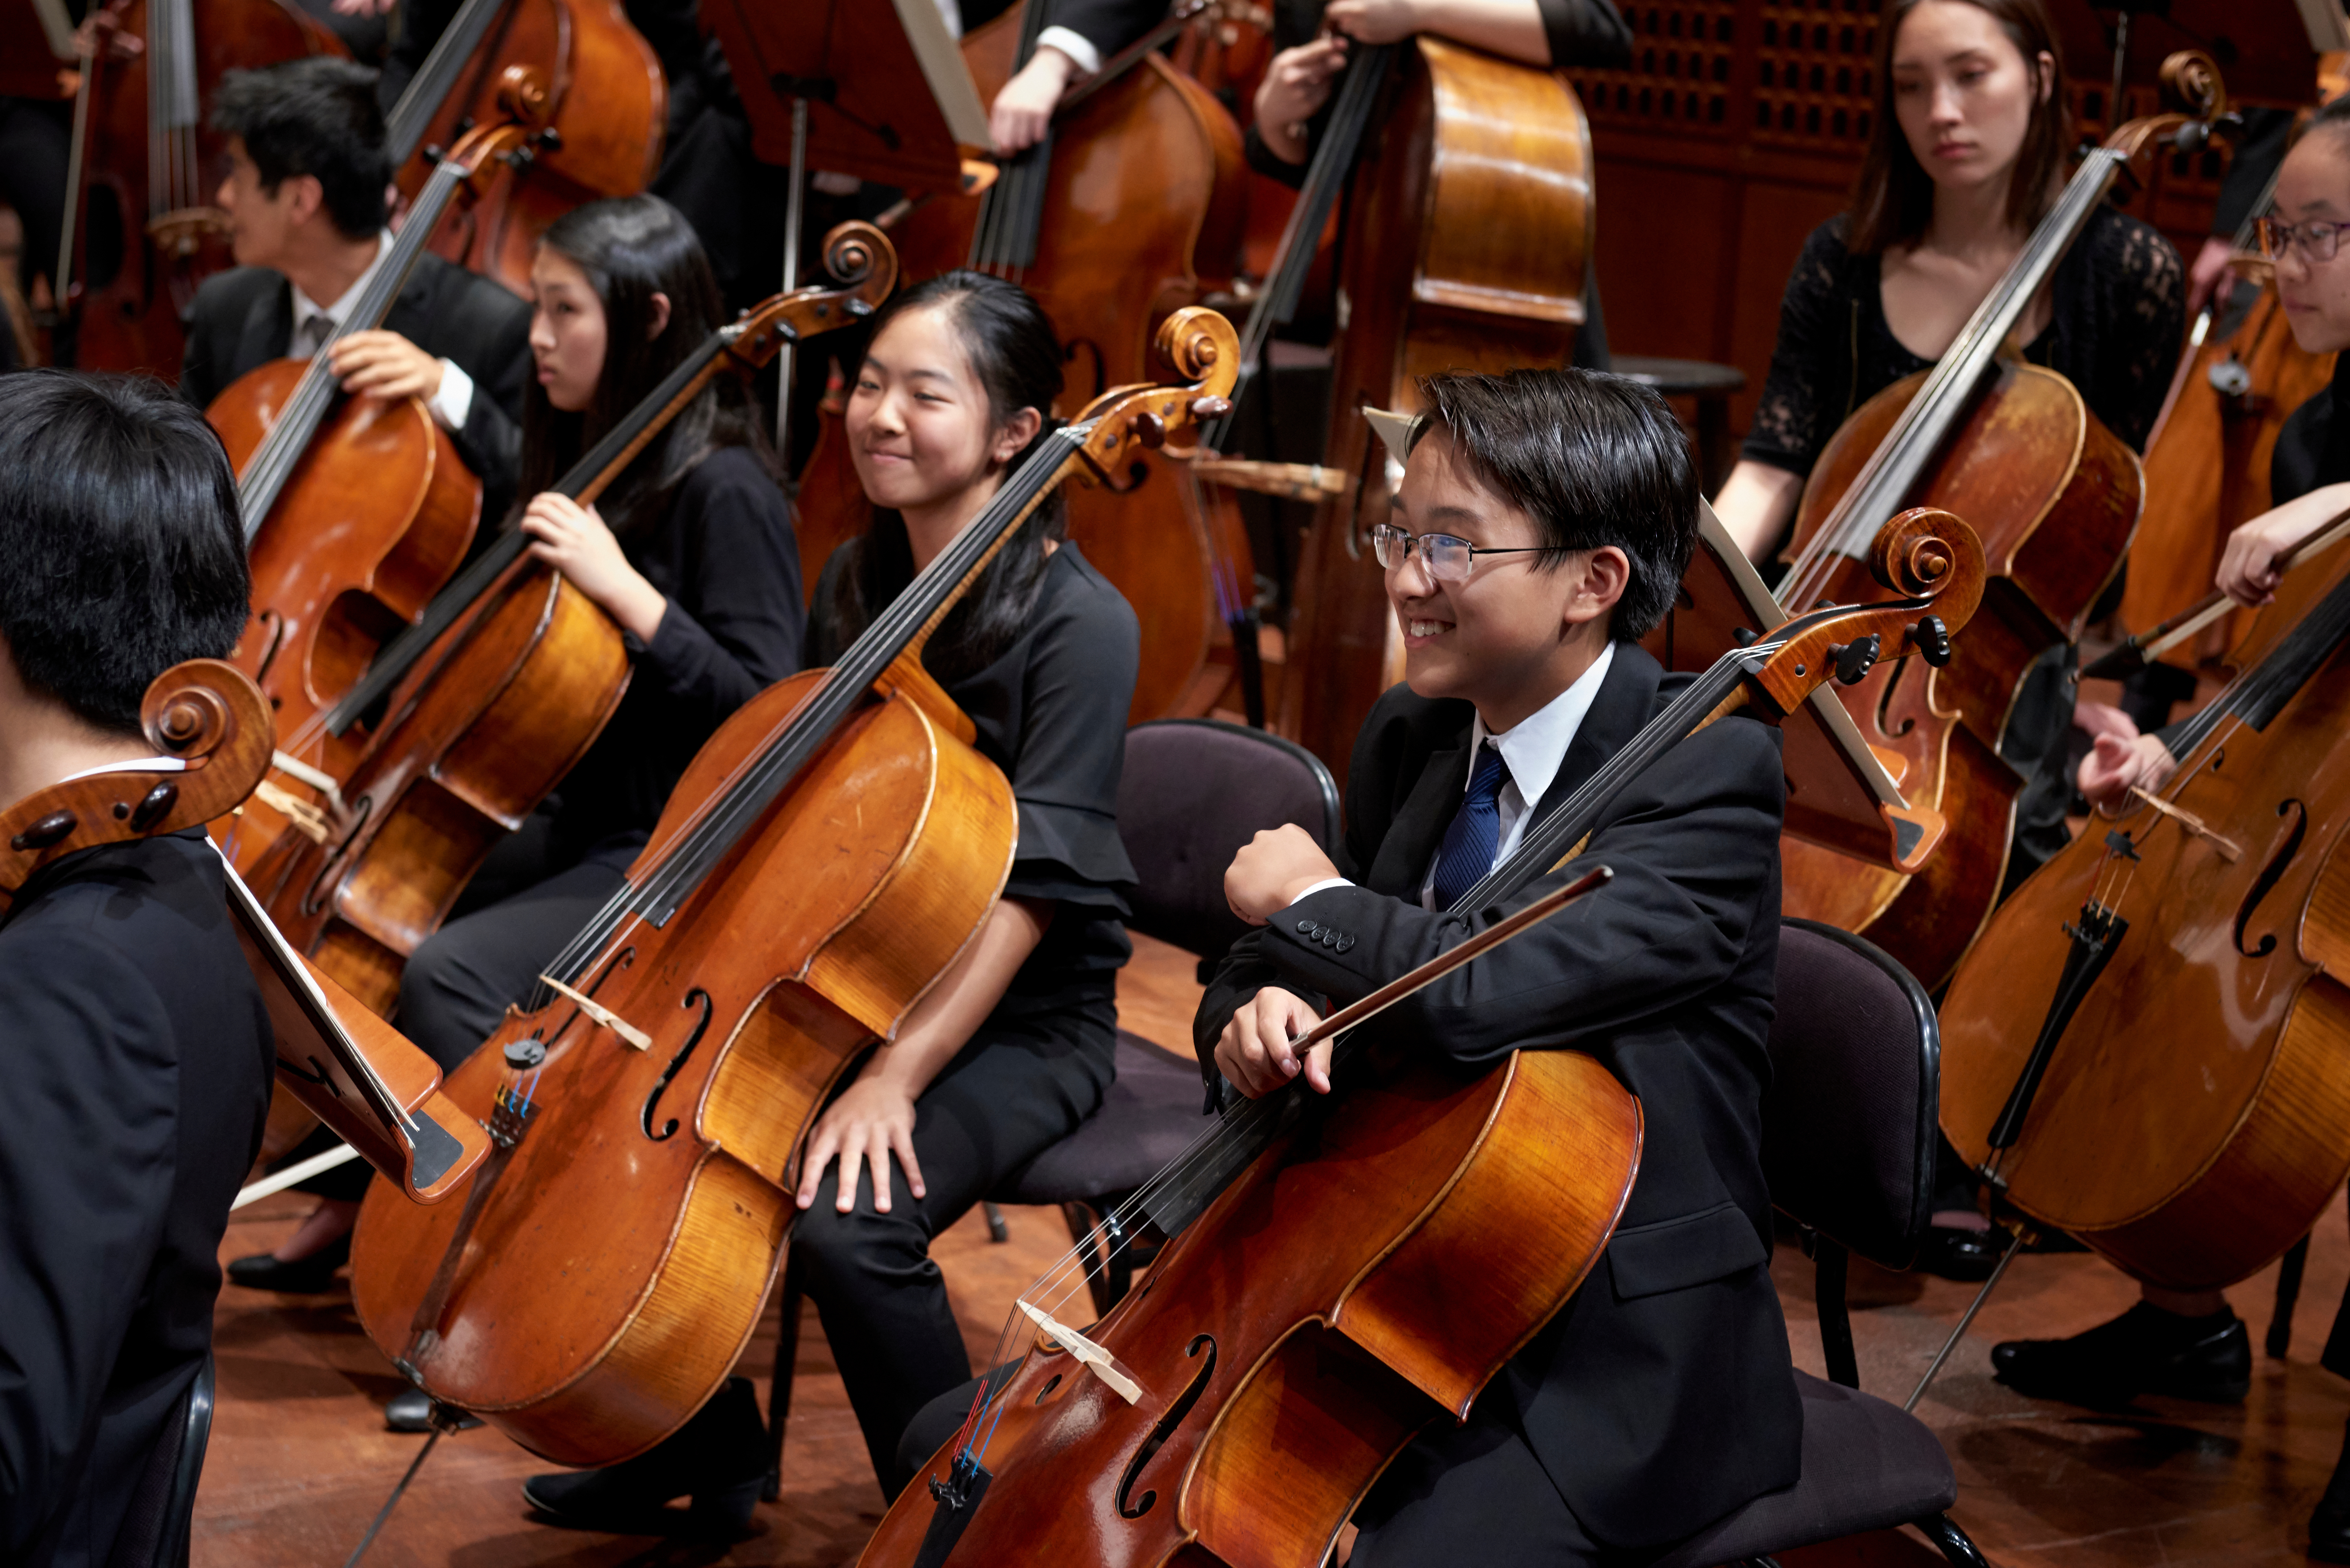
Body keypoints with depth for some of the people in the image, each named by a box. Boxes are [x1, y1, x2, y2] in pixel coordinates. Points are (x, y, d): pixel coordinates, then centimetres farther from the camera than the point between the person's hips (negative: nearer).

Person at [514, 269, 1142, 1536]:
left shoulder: (1078, 623, -17)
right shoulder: (856, 581, 6)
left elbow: (1026, 885, -22)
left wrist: (897, 1073, -27)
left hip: (1019, 1020, -7)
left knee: (846, 1222, -32)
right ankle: (703, 1456, 10)